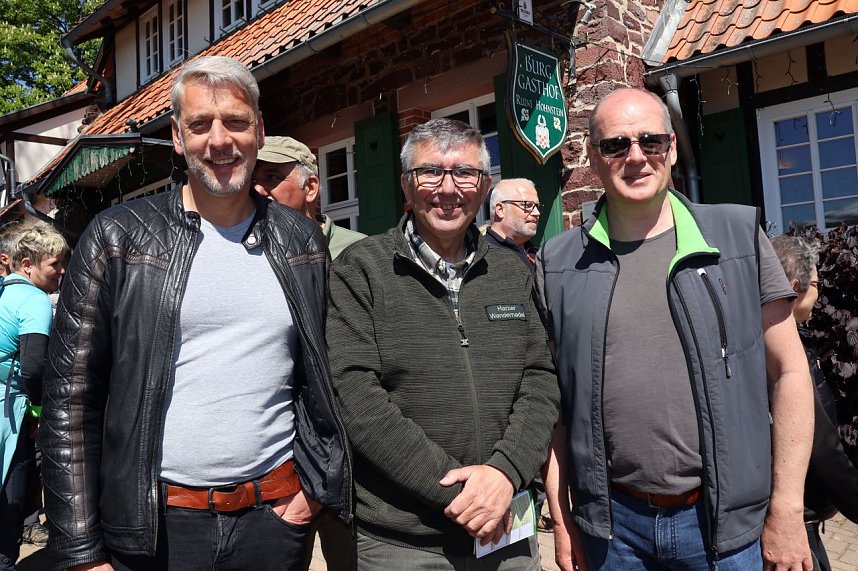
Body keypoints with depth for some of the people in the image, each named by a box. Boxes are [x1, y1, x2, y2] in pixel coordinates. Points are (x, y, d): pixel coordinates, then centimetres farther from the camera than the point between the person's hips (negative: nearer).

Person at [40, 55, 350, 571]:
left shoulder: (303, 242, 3)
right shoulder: (117, 238, -4)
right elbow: (71, 399, -4)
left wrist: (319, 483, 1)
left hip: (275, 515, 2)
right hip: (152, 525, -1)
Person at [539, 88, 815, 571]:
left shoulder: (739, 235, -3)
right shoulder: (559, 264, -1)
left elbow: (788, 373, -1)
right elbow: (552, 396, 2)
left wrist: (786, 511, -3)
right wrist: (561, 518, 2)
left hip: (725, 521, 0)